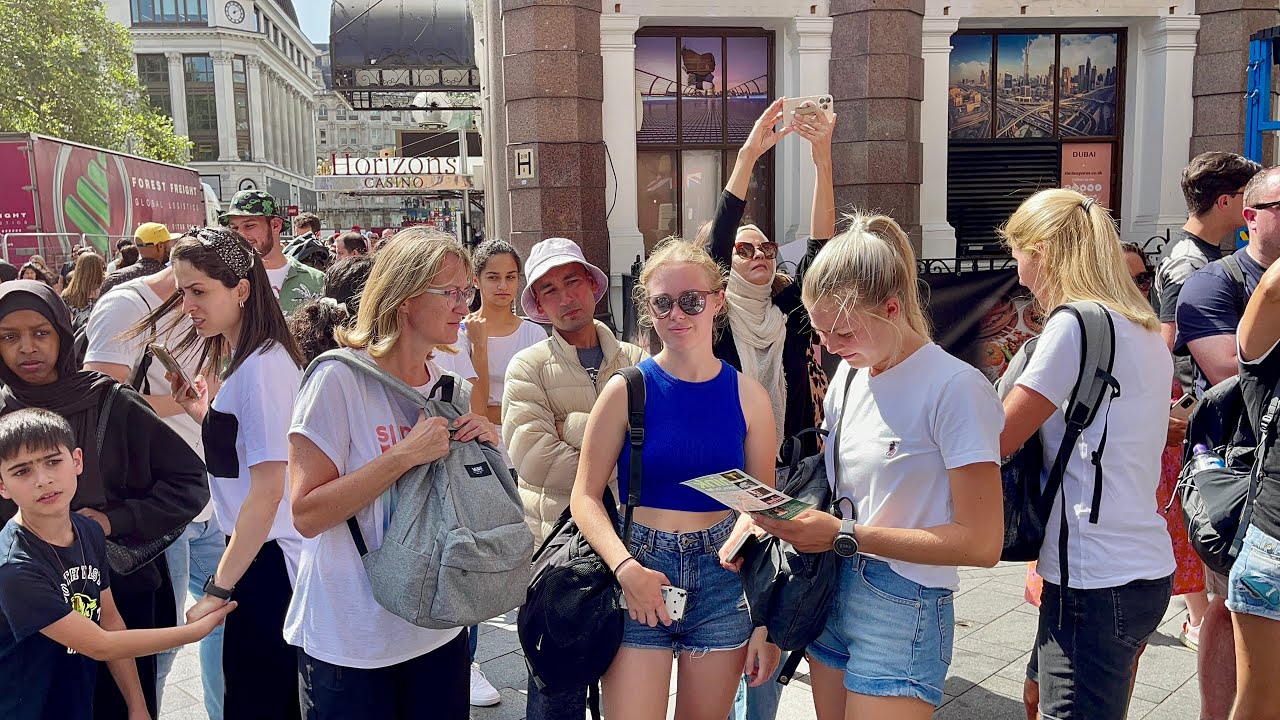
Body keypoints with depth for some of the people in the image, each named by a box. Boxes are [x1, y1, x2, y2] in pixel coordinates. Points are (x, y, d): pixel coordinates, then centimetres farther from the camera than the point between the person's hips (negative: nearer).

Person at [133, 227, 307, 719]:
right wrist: (204, 414, 6)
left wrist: (219, 587, -18)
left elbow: (267, 490, -22)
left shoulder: (262, 365, -20)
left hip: (267, 563, -9)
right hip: (262, 554, 9)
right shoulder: (243, 358, 10)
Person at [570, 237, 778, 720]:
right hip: (639, 576, -2)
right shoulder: (627, 390, -5)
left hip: (724, 580, 2)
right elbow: (585, 496, -4)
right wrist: (625, 567, -20)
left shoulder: (747, 395, 0)